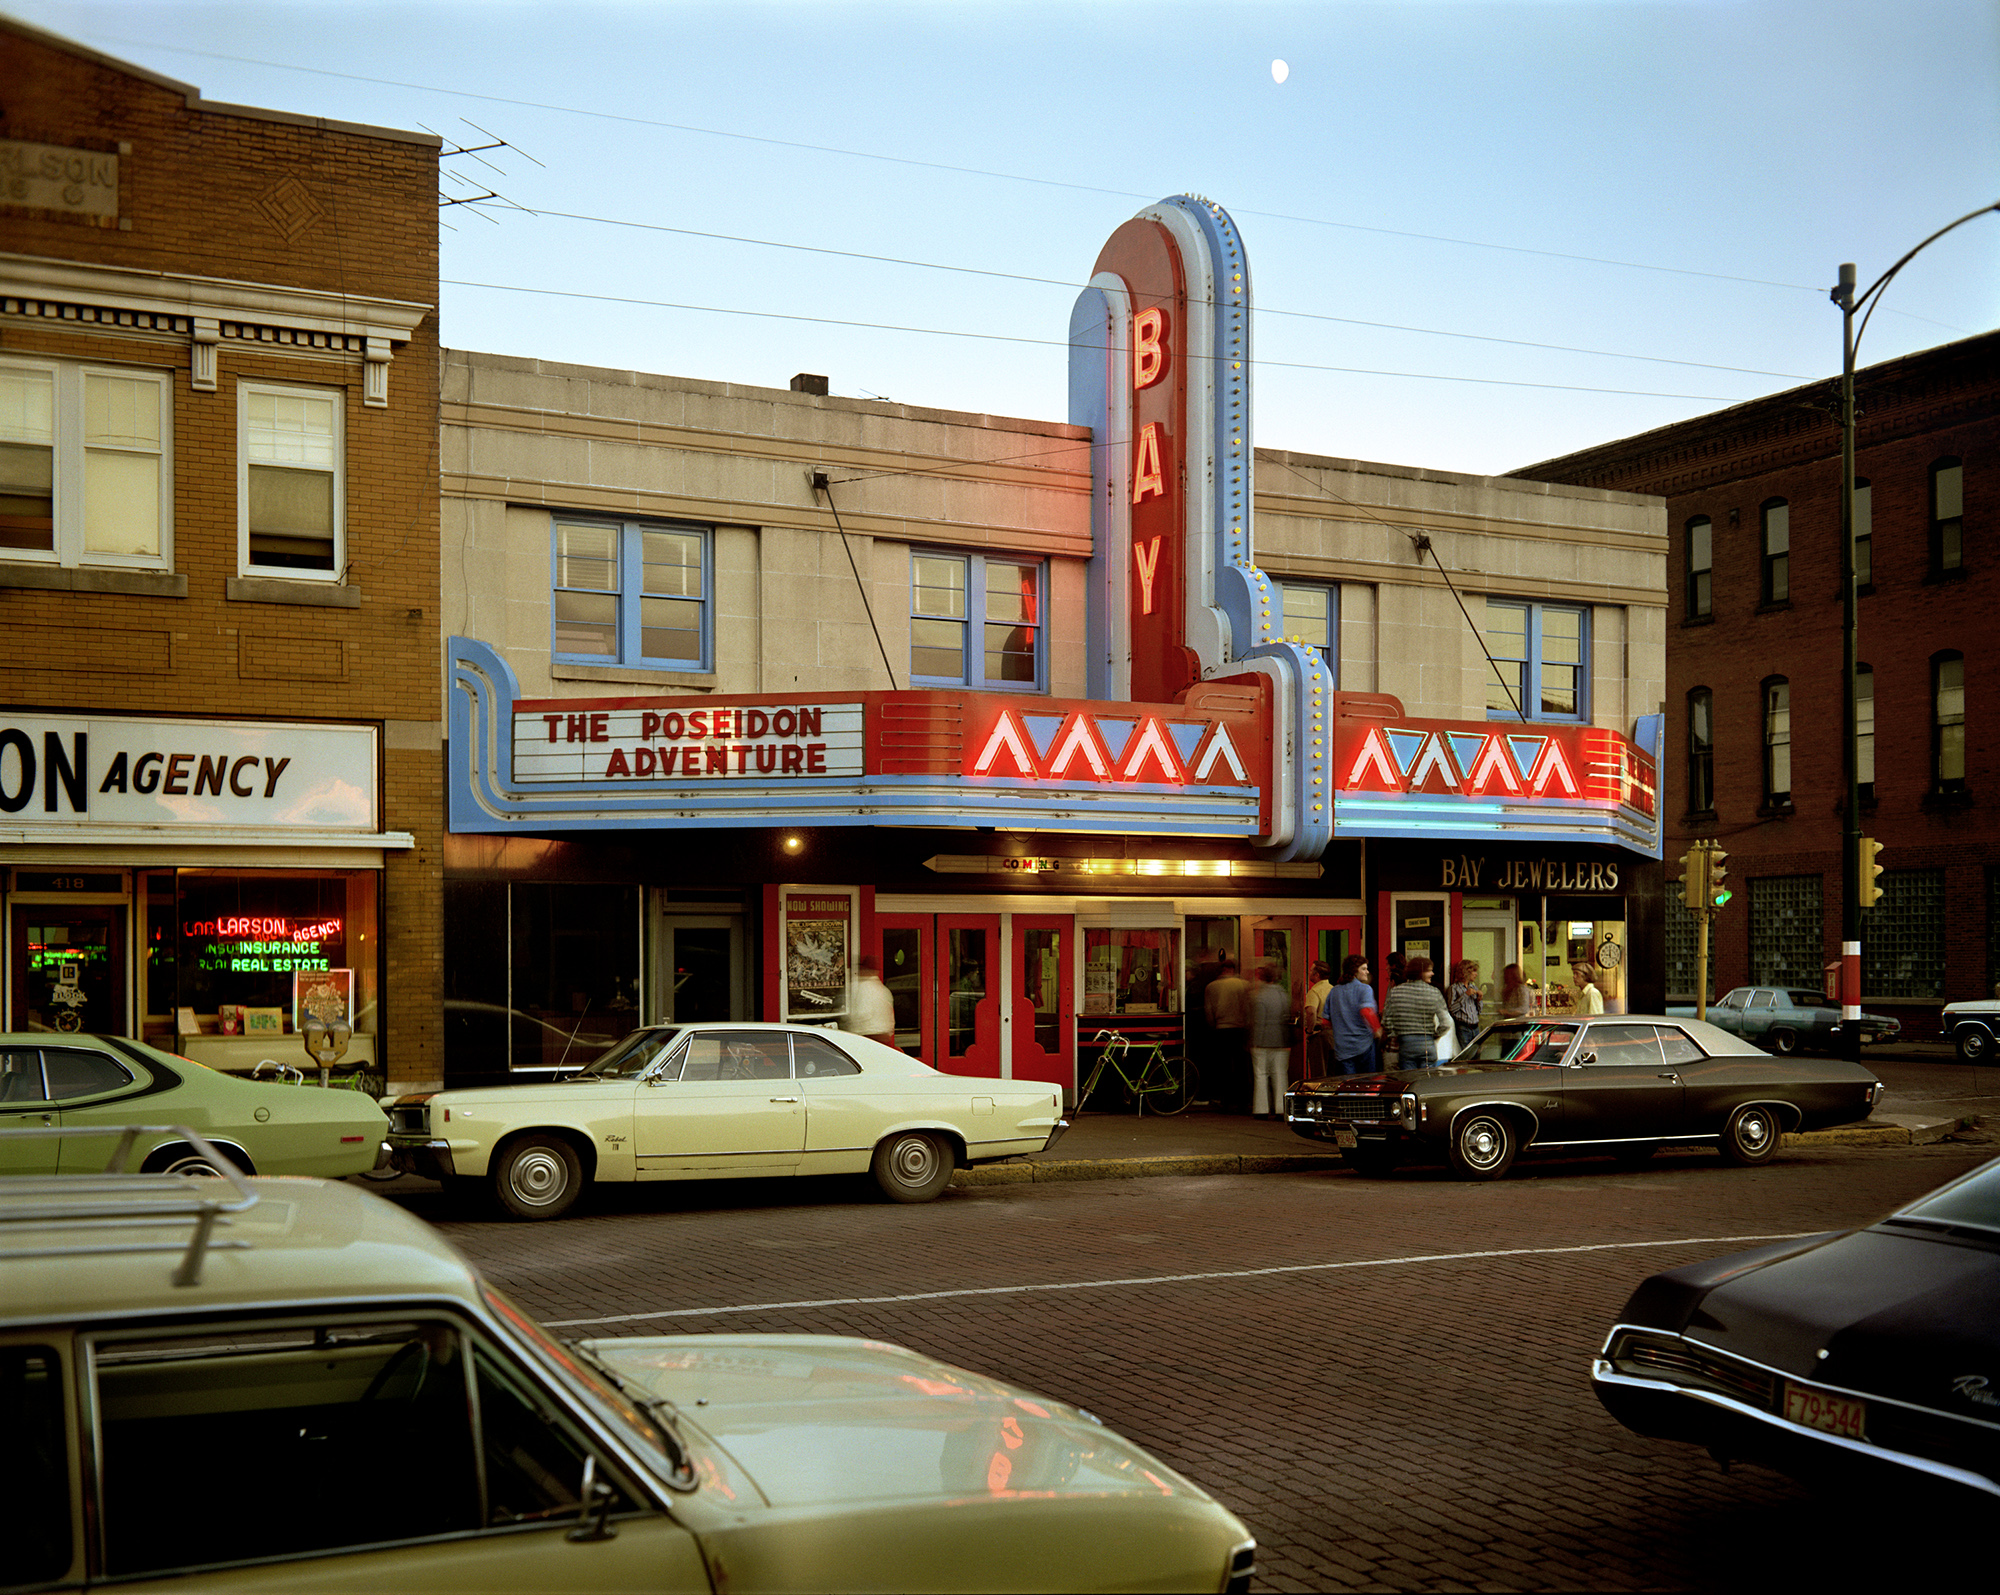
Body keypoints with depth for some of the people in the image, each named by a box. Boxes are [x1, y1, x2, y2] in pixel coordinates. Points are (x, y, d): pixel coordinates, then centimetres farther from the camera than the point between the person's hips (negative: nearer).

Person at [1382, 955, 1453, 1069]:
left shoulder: (1395, 992, -1)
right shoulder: (1434, 993, -5)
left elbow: (1386, 1023, -1)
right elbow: (1445, 1023, -8)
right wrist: (1433, 1035, 10)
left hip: (1404, 1044, 1)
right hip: (1427, 1045, -1)